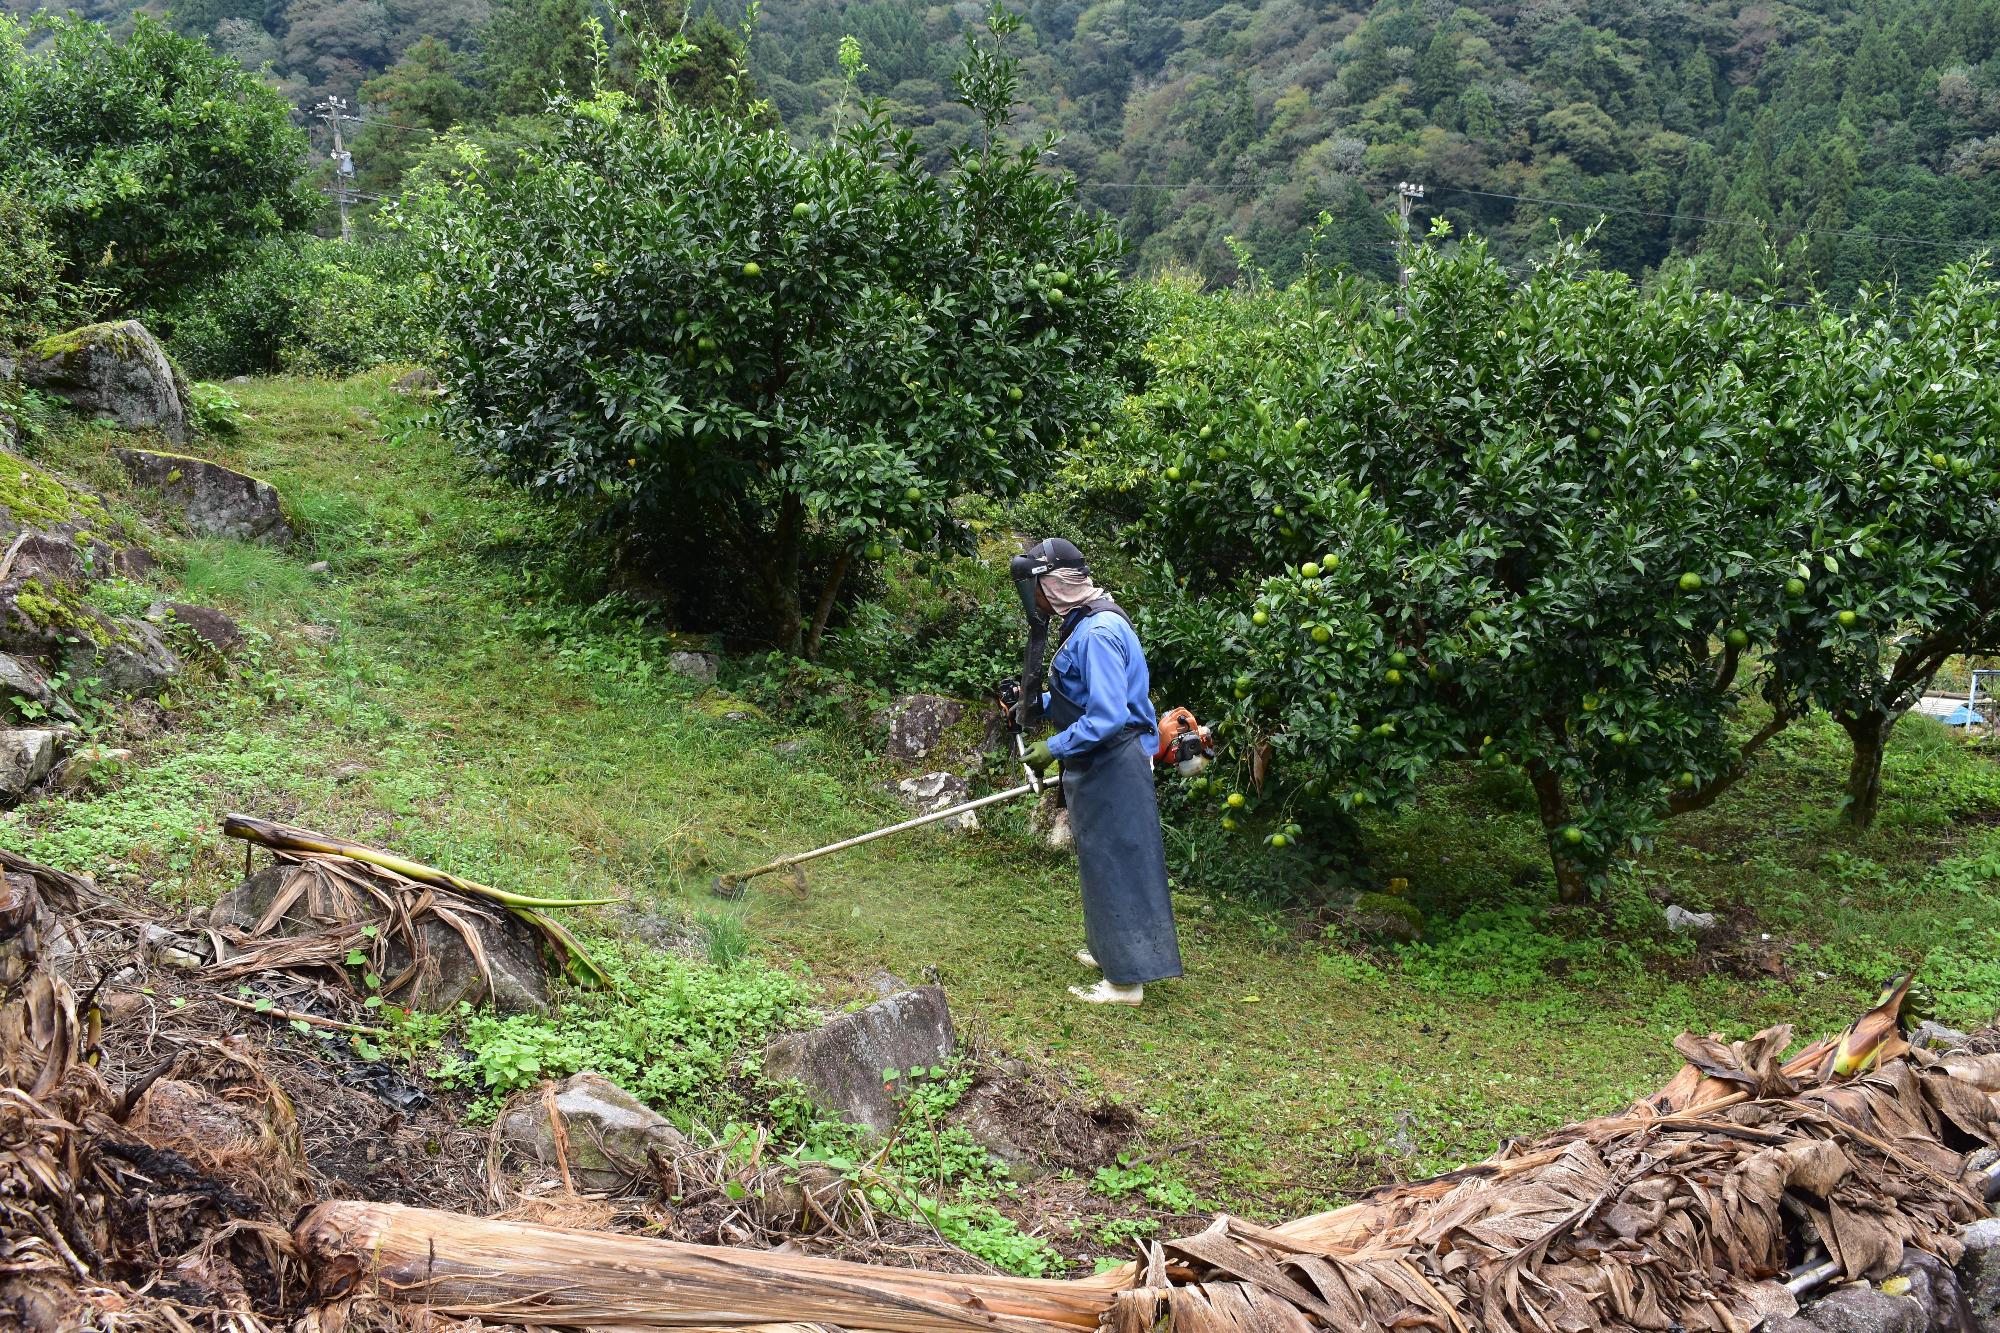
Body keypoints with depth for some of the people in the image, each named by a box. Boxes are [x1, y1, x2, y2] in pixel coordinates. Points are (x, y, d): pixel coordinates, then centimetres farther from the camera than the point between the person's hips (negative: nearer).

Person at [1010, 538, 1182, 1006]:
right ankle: (1112, 950, 33)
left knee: (1115, 865, -3)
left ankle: (1126, 978, 5)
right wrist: (1039, 702, 10)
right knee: (1104, 861, 19)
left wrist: (1054, 748, -19)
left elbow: (1108, 718, -27)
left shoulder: (1097, 632, -23)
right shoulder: (1085, 623, 9)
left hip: (1111, 768, -10)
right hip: (1099, 766, 10)